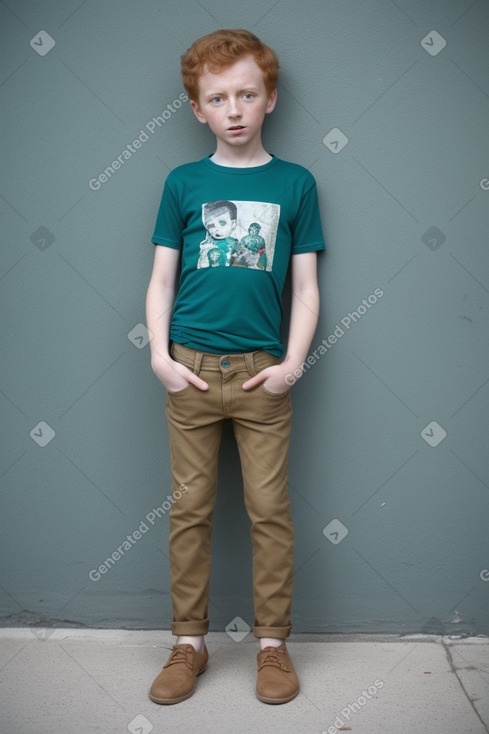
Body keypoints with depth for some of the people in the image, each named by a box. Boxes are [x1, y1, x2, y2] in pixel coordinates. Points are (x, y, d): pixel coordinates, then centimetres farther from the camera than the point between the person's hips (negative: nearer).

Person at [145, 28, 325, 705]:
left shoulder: (295, 183, 6)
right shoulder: (183, 183, 7)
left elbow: (306, 287, 5)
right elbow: (161, 280, 8)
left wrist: (292, 364, -6)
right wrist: (160, 353, -5)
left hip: (262, 372, -1)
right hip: (191, 370, 1)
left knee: (270, 509, 4)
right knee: (190, 509, 7)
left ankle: (273, 644, 19)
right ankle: (189, 643, 21)